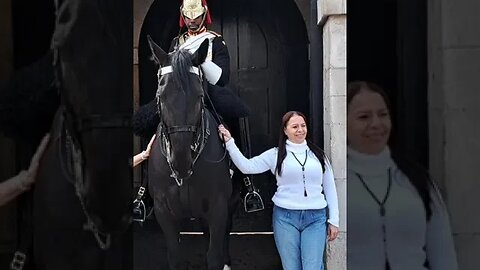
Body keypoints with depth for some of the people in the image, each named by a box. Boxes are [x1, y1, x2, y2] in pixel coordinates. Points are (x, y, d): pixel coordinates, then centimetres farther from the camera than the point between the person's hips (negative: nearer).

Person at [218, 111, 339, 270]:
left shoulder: (317, 154, 9)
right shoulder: (276, 154, 4)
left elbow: (329, 188, 11)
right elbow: (246, 167, -2)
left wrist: (333, 220, 7)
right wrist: (229, 142, -10)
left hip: (315, 219, 1)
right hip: (285, 218, 0)